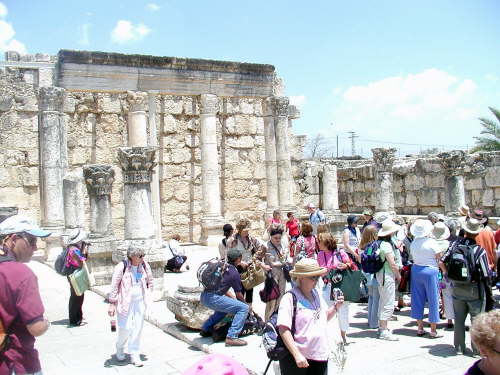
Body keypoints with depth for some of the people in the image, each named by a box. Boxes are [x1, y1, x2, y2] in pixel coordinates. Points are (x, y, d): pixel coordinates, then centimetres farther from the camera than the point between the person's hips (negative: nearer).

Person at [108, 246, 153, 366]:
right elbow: (114, 286, -12)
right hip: (125, 302, -4)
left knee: (137, 329, 6)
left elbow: (150, 282, 14)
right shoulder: (122, 267, -14)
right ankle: (119, 348, 29)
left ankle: (134, 355, 18)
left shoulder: (145, 266, 0)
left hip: (140, 302, 4)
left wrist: (148, 297, 10)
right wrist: (112, 303, -13)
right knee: (125, 328, -3)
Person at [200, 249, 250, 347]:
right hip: (213, 299, -9)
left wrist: (231, 298, 34)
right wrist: (244, 302, 25)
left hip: (204, 296, 9)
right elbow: (239, 295, 6)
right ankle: (231, 337, -13)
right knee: (243, 308, -8)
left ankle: (205, 329, 38)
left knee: (224, 306, 36)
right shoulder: (234, 272, -4)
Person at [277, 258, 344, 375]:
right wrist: (297, 355, -25)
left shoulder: (316, 294, 9)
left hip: (321, 356, 6)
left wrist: (335, 307, 4)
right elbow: (283, 329, -19)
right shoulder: (290, 298, -13)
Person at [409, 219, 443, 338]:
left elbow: (414, 258, 6)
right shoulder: (431, 242, -13)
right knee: (433, 300, 4)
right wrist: (443, 269, 7)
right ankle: (433, 330, 8)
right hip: (430, 271, -5)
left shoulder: (413, 243, 1)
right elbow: (439, 258, -8)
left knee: (418, 299, 11)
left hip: (416, 270, 5)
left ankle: (420, 328, 18)